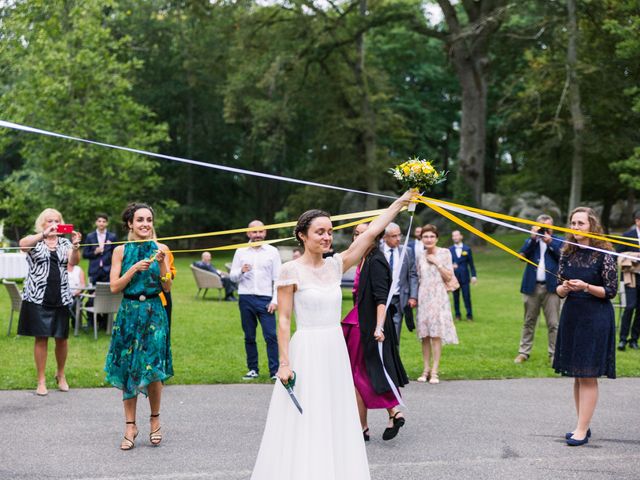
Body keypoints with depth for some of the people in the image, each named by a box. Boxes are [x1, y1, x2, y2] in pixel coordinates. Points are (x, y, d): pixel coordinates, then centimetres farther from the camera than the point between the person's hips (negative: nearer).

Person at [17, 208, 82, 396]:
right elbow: (22, 244, -22)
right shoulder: (35, 241, 2)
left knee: (62, 338, 6)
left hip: (61, 297, 2)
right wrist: (44, 235, -37)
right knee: (41, 338, -2)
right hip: (38, 296, -2)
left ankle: (60, 374, 27)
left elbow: (74, 261, -9)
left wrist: (75, 247, -29)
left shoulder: (65, 243, 10)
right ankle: (41, 380, 7)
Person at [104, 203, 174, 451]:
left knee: (153, 369, -5)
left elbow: (167, 287, 1)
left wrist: (161, 263, -13)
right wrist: (134, 269, -14)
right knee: (127, 369, 2)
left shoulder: (160, 249, 3)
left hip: (154, 313, 0)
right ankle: (130, 426, 11)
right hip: (129, 312, 0)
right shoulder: (121, 251, 2)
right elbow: (114, 287, -3)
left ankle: (155, 420, 16)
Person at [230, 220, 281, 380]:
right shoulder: (241, 252, 10)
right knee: (249, 337, 7)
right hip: (246, 298, 2)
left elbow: (277, 279, 4)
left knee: (271, 336, -9)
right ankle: (253, 370, 16)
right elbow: (232, 276, 10)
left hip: (265, 299, -2)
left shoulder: (272, 252, 6)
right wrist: (241, 271, -11)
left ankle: (274, 371, -6)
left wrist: (275, 300, -4)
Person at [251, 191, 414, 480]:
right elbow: (283, 319, -8)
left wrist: (401, 202, 7)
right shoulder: (291, 270, -8)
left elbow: (371, 232, 7)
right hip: (306, 352, -6)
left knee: (336, 421, 10)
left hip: (336, 351, 6)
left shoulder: (336, 265, 6)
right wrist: (284, 362, -13)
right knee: (305, 425, -2)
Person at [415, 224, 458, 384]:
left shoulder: (444, 253, 1)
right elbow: (418, 278, 15)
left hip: (438, 297, -3)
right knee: (424, 335, 3)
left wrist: (437, 263, -9)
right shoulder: (421, 256, 10)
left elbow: (449, 277, -2)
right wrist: (414, 297, 4)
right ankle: (426, 369, 9)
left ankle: (434, 371, -4)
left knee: (436, 335, -7)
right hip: (423, 297, 3)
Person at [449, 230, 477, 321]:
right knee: (456, 297, 5)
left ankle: (469, 315, 6)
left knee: (467, 297, -2)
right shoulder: (450, 250, 5)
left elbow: (471, 264, 5)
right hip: (454, 276, 1)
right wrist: (451, 266, -16)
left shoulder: (467, 249, 5)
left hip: (464, 276, -1)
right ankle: (457, 315, 15)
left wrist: (473, 276, -1)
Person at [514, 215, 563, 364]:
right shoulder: (530, 241, 12)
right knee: (529, 322, 8)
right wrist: (533, 238, -10)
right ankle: (524, 352, 13)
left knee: (553, 324, -1)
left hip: (551, 287, -2)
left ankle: (554, 354, 3)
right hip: (532, 287, 2)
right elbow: (522, 255, -6)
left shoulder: (558, 241, 8)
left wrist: (550, 242, -11)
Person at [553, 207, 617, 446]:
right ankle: (582, 425, 19)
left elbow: (611, 291, -8)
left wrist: (586, 287, -21)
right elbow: (560, 289, 12)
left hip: (596, 319, -6)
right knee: (577, 376, 10)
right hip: (571, 316, 6)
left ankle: (582, 430, -1)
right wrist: (564, 288, -10)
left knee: (588, 376, -4)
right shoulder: (567, 254, 7)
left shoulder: (603, 255, -8)